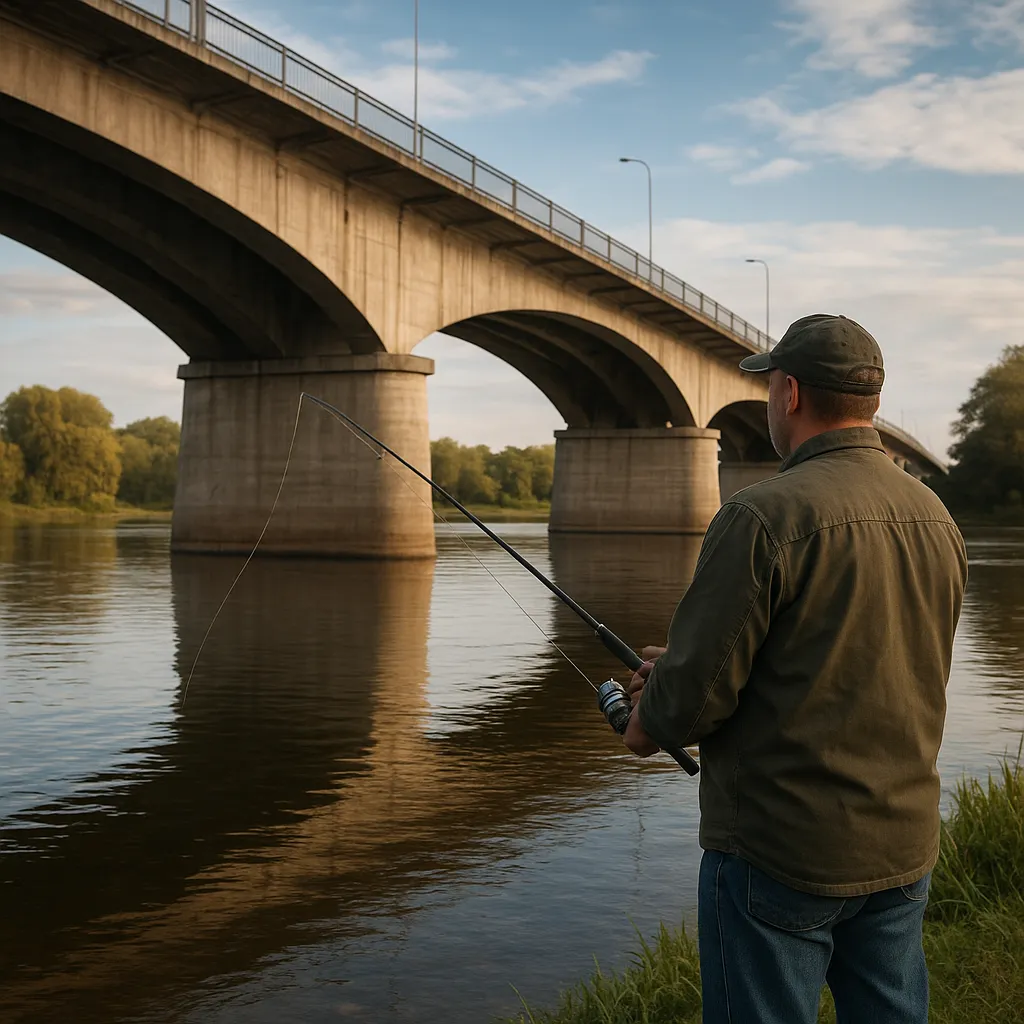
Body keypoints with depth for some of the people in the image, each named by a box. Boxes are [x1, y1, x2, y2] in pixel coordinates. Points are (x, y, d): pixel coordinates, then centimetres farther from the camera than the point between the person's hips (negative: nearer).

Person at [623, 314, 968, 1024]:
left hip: (782, 852, -7)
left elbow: (696, 689, -18)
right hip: (904, 848, 7)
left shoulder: (766, 515, -19)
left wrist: (651, 722, 6)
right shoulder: (937, 518, 6)